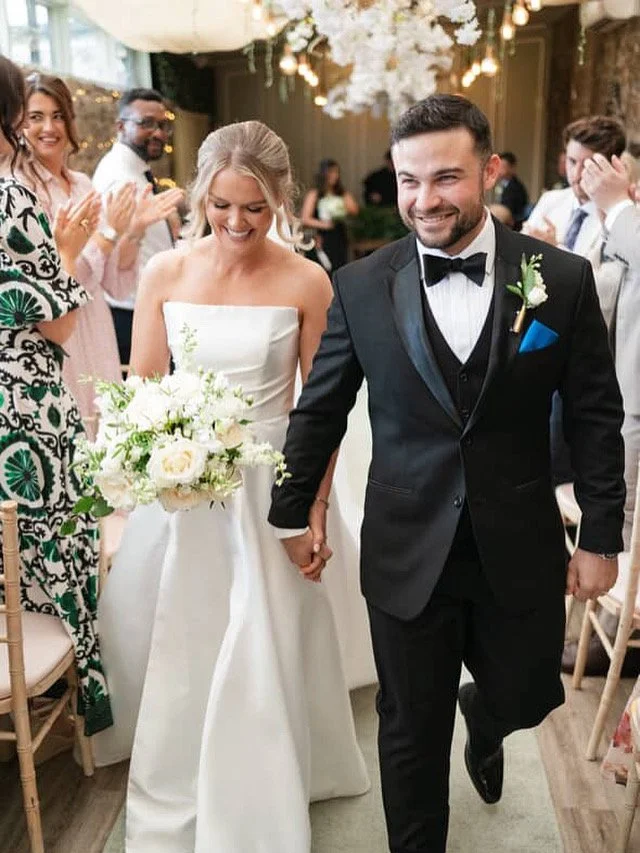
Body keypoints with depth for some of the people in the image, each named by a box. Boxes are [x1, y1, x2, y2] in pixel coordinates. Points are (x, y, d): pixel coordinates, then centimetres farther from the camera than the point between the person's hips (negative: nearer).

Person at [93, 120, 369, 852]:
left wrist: (317, 505, -4)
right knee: (174, 655, 14)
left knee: (257, 663, 6)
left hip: (267, 489, -2)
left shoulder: (305, 283, -7)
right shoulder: (164, 274, -1)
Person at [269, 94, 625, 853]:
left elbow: (596, 416, 0)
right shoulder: (360, 286, -7)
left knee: (523, 698, 20)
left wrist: (601, 536, 2)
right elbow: (318, 410, 3)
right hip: (406, 553, 0)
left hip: (520, 550, 1)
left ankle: (481, 719, 57)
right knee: (411, 732, 13)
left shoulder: (563, 279, -7)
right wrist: (290, 515, 9)